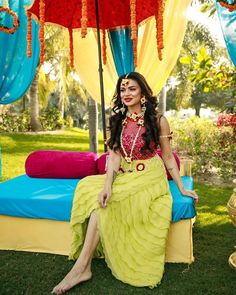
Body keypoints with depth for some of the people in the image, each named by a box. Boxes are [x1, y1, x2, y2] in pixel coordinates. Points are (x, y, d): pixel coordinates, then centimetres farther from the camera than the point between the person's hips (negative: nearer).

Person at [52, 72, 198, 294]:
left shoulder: (158, 120, -3)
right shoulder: (117, 121, 7)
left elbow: (168, 157, 2)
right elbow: (114, 156, -5)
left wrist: (182, 189, 0)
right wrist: (108, 184, -22)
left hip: (150, 177, -4)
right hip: (124, 177, 4)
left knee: (101, 201, -26)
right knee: (90, 187, -24)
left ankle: (82, 267, -23)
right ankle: (83, 266, -22)